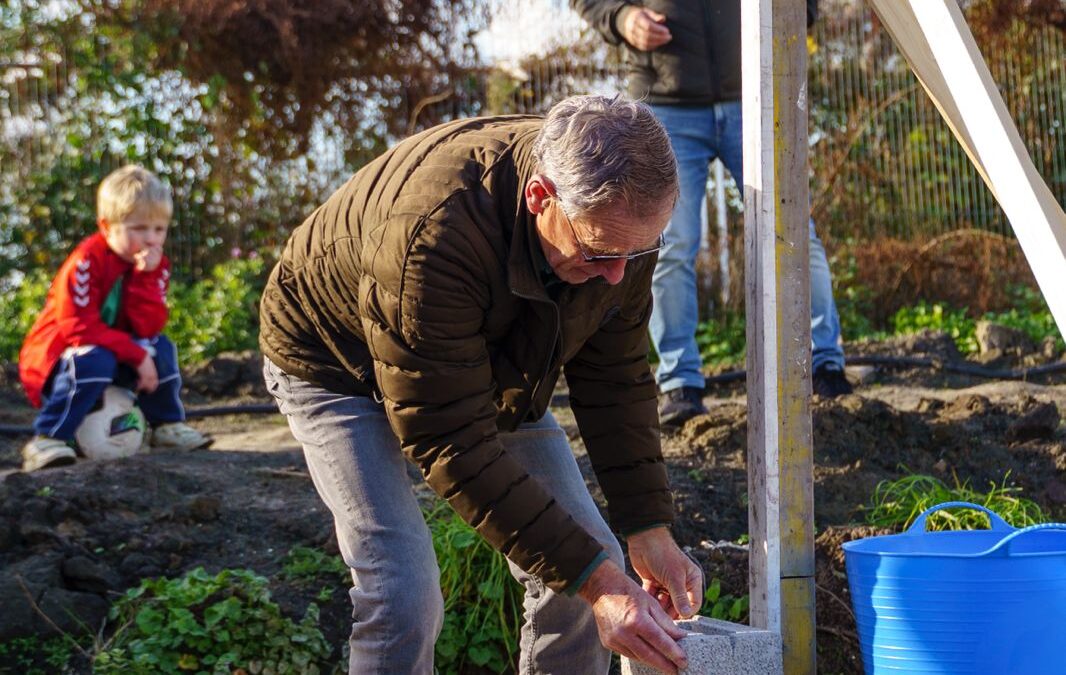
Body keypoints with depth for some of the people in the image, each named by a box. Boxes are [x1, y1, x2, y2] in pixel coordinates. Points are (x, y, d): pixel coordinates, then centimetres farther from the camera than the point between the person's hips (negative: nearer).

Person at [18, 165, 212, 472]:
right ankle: (47, 440, -32)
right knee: (95, 360, -36)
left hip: (114, 353, 6)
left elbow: (149, 328, -15)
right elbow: (79, 327, -28)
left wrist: (146, 276, -26)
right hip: (53, 359, -6)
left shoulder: (155, 265, -3)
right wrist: (137, 355, -28)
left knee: (160, 348, -12)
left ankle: (167, 426, 5)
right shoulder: (87, 262, -23)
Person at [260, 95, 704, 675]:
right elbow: (452, 444, -40)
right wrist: (593, 581, -41)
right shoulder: (430, 234, -44)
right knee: (403, 595, -21)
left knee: (593, 565, -2)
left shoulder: (619, 215, -24)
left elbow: (616, 380, -10)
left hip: (493, 364, 6)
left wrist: (649, 530, -19)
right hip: (340, 364, -6)